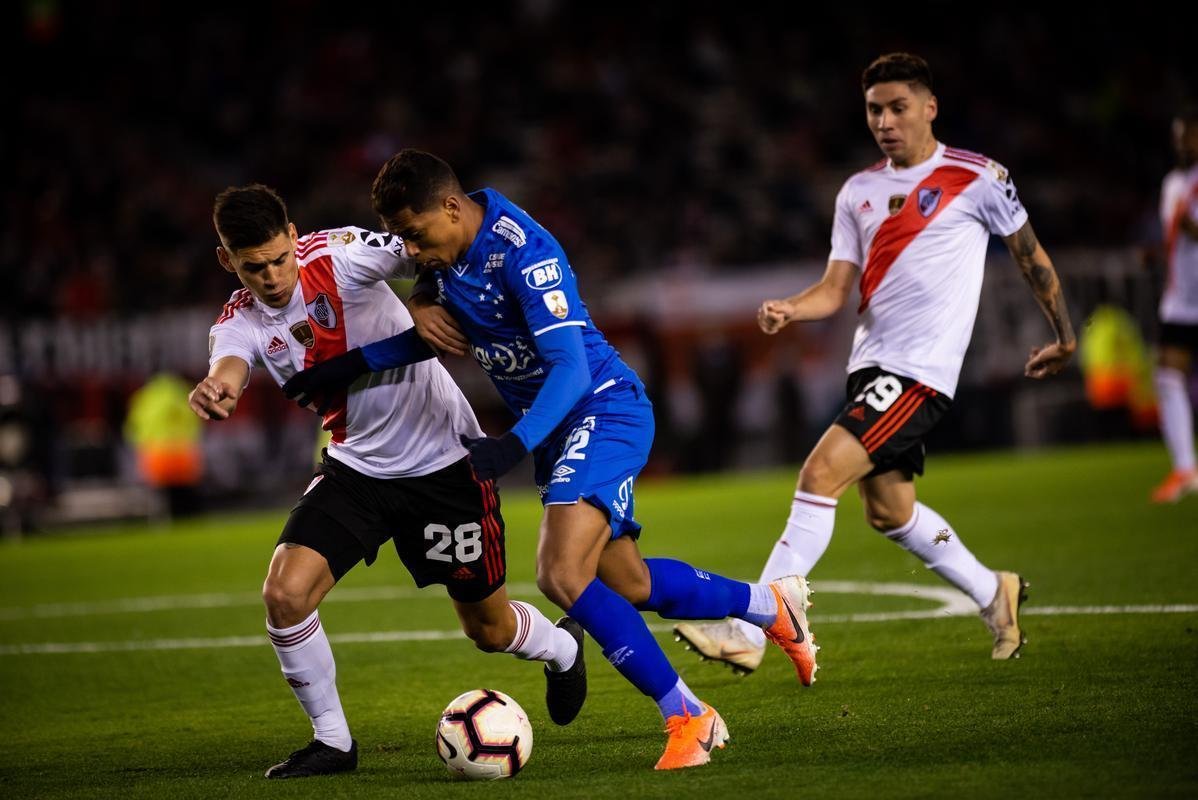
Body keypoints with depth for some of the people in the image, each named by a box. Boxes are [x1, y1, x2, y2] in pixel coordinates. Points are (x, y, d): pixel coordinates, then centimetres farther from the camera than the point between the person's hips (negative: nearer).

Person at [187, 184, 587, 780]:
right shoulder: (240, 321, -10)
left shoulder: (337, 255, -19)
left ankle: (562, 648, 46)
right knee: (284, 592, -18)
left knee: (489, 629, 10)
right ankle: (333, 741, 2)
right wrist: (214, 391, -57)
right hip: (355, 465, 4)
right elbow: (229, 367, -32)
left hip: (444, 458, -4)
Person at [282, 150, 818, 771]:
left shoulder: (523, 252, -26)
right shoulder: (444, 245, -1)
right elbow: (429, 331, 17)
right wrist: (353, 365, 3)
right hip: (556, 426, 9)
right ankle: (770, 605, 41)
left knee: (563, 575, -25)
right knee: (627, 587, 17)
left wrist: (515, 445, -43)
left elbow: (571, 367, -31)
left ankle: (687, 718, -15)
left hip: (603, 410, -9)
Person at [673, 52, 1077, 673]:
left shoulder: (978, 179, -4)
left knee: (820, 473, -19)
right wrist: (788, 309, -13)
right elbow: (836, 289, 8)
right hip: (871, 363, 8)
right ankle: (994, 594, 39)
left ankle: (750, 632, -21)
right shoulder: (858, 192, 12)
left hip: (922, 369, -8)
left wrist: (1064, 337, 15)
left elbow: (1032, 258, 8)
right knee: (889, 510, 15)